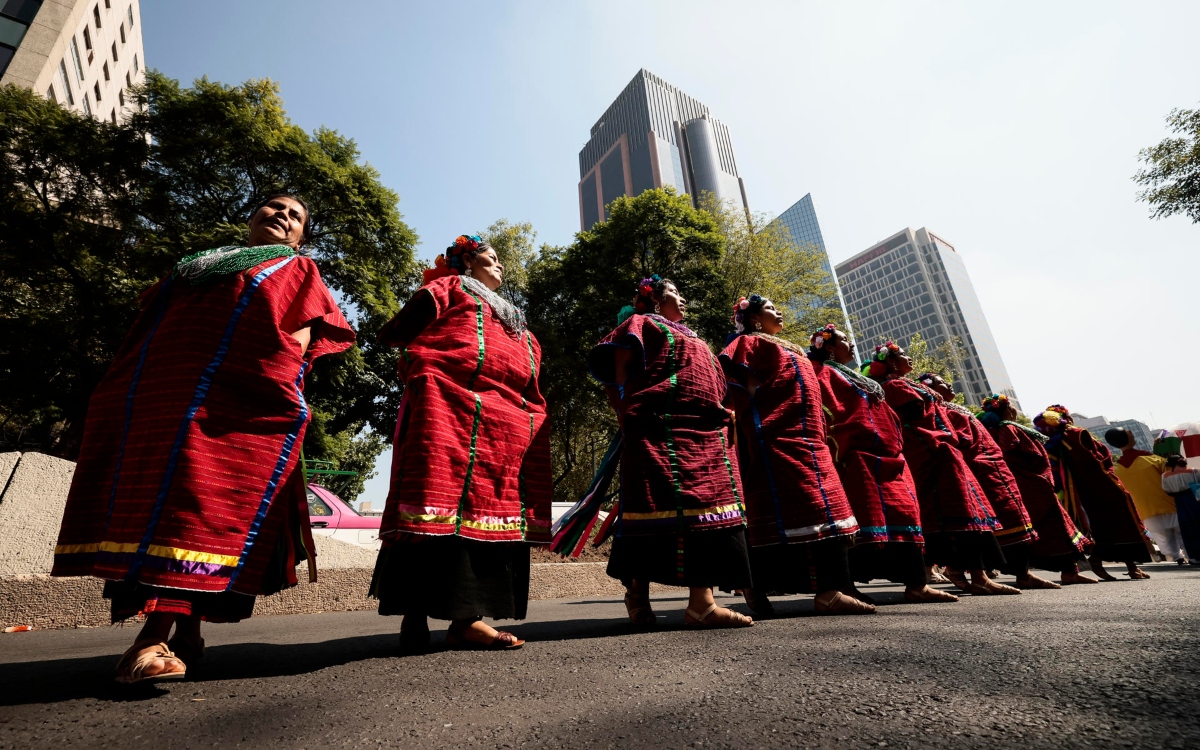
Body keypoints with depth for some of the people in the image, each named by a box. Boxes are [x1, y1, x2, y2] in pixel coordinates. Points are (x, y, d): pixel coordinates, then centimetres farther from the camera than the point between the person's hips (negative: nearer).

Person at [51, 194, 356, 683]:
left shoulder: (298, 271, 19)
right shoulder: (199, 262, 32)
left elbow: (300, 339, 4)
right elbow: (155, 319, 26)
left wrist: (283, 385, -13)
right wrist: (121, 383, 11)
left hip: (238, 398, -5)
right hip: (159, 393, 5)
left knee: (203, 499, -15)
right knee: (147, 493, -1)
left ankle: (157, 634, -14)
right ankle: (185, 634, 4)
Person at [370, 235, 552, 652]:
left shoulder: (511, 316, 34)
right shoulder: (449, 287, 14)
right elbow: (395, 335, 6)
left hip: (506, 427, 7)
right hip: (448, 412, -6)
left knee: (491, 510, -1)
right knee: (440, 507, -11)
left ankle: (467, 617, 2)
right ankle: (414, 615, -3)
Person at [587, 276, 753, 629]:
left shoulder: (689, 337, 34)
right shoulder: (641, 323, 10)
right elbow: (616, 370, -3)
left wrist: (722, 412, 15)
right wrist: (628, 415, -13)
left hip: (706, 435, 8)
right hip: (661, 430, -8)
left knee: (705, 507, 0)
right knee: (660, 505, -8)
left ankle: (701, 602, 1)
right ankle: (637, 590, 6)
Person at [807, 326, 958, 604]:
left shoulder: (852, 376, 29)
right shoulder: (824, 373, 0)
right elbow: (827, 414, -14)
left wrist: (896, 448, 21)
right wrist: (838, 453, -22)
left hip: (886, 455, 10)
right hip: (860, 456, -10)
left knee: (904, 511, 5)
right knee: (869, 515, -14)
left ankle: (916, 584, 9)